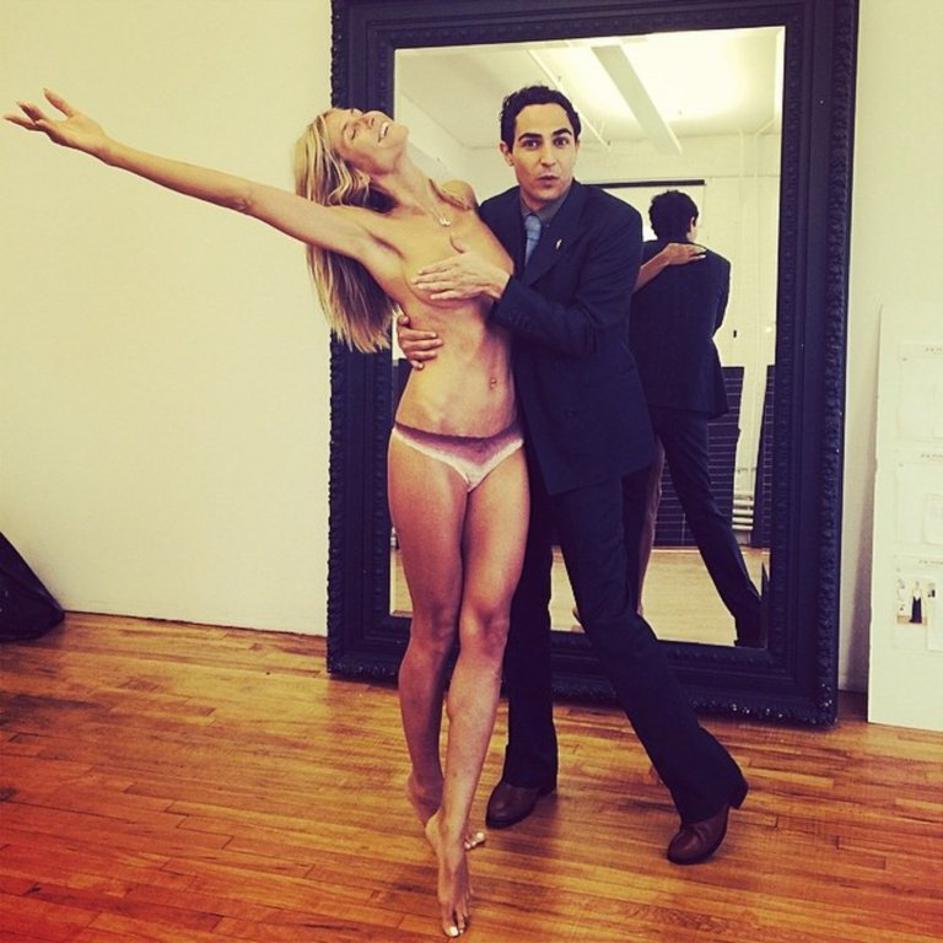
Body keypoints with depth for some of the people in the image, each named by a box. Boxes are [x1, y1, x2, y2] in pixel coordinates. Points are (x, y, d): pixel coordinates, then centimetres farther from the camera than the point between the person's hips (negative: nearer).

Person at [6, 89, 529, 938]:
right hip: (430, 444, -4)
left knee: (488, 624, -1)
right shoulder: (367, 228, -2)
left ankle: (453, 828, 6)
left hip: (506, 447, 5)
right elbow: (244, 194, -10)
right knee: (437, 628, 4)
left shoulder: (463, 199, 13)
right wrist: (104, 146, -13)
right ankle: (425, 786, 29)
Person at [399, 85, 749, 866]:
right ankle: (530, 764, 32)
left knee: (607, 612, -6)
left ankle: (703, 781, 10)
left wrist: (496, 289, -29)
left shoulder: (614, 221, -11)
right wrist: (418, 332, -16)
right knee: (518, 605, 13)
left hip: (586, 444, -5)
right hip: (512, 438, 5)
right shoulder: (487, 220, 4)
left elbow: (590, 330, -21)